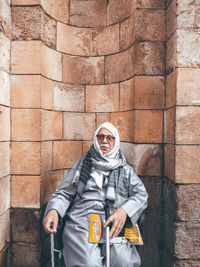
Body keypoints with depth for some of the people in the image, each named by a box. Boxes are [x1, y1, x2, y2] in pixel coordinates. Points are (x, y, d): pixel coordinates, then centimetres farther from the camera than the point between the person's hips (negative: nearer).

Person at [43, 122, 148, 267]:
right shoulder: (82, 164, 19)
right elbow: (64, 193, 14)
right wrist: (53, 210, -8)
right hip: (80, 222, 0)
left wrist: (124, 211, -15)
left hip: (114, 224, 1)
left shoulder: (125, 169, 19)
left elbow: (142, 195, 7)